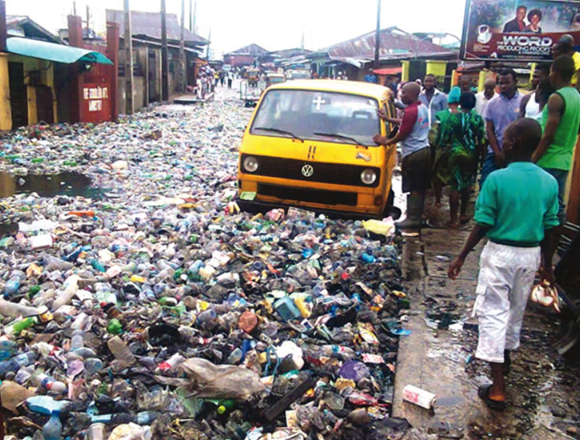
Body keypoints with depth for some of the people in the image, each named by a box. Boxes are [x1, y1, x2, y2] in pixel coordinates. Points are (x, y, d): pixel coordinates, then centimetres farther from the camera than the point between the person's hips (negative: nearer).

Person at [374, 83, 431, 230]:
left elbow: (402, 135, -15)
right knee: (421, 187, 13)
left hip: (414, 154, -9)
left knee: (413, 188, -5)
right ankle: (417, 215, 21)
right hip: (424, 150, 10)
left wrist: (386, 142, -2)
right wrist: (388, 119, 23)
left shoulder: (410, 111, -17)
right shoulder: (423, 108, 13)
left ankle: (413, 219, -2)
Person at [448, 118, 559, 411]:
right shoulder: (549, 182, -3)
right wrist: (547, 266, 14)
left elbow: (483, 225, -15)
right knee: (516, 309, 23)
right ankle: (505, 357, 46)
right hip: (531, 255, 5)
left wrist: (462, 257, -5)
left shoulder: (497, 179, -17)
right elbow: (549, 229, 3)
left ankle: (497, 389, -1)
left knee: (494, 313, 0)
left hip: (500, 253, -5)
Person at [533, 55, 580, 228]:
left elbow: (548, 136, -19)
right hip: (565, 162, 8)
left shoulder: (556, 98, -15)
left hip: (548, 162, -8)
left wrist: (532, 161, -15)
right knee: (557, 205, 12)